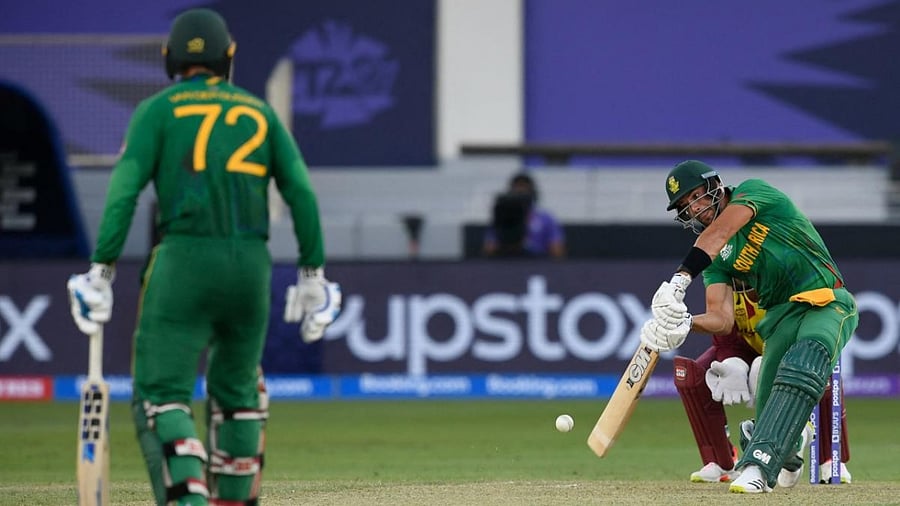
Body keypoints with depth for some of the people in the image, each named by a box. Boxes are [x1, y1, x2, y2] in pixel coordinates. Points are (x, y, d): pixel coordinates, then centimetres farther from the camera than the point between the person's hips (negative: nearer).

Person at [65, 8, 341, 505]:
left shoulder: (158, 110, 5)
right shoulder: (259, 111, 16)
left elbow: (124, 189, -6)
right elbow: (301, 191, 8)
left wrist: (102, 270, -7)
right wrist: (312, 272, 12)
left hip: (182, 261, -4)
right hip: (251, 262, 4)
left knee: (161, 395, -6)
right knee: (237, 391, 21)